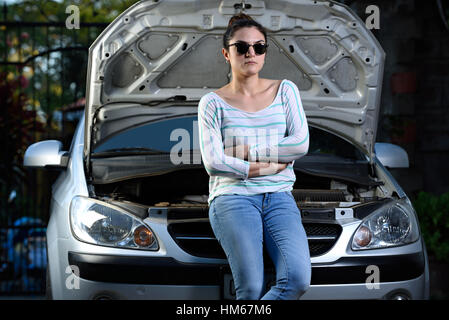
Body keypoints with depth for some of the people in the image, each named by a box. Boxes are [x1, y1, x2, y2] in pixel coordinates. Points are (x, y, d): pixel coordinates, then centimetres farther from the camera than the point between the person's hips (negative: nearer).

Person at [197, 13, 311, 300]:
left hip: (279, 197, 2)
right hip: (233, 198, -2)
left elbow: (301, 144, 1)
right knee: (252, 290, -22)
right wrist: (273, 164, -5)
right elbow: (214, 164, -5)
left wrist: (246, 152, -3)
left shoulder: (285, 90, 14)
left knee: (298, 279, -23)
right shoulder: (213, 103, 7)